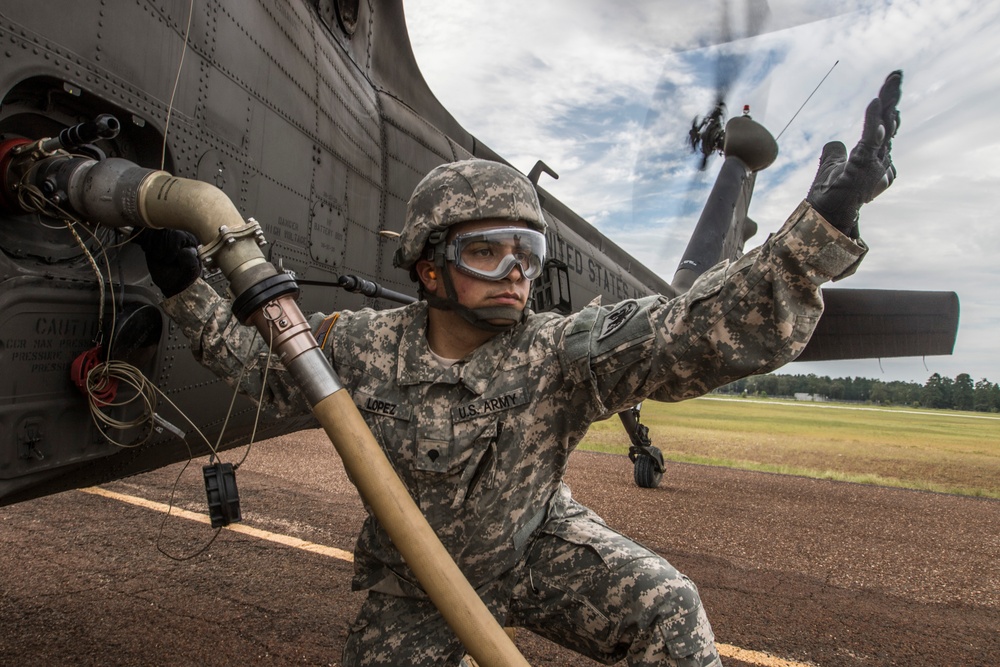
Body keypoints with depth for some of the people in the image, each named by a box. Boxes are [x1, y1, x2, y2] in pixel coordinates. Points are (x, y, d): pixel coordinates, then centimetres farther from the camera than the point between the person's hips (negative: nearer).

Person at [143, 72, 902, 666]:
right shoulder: (363, 344, -19)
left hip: (538, 546, -1)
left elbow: (708, 329, -40)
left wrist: (827, 221, -50)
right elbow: (264, 359, 1)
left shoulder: (560, 354, -28)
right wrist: (187, 290, -2)